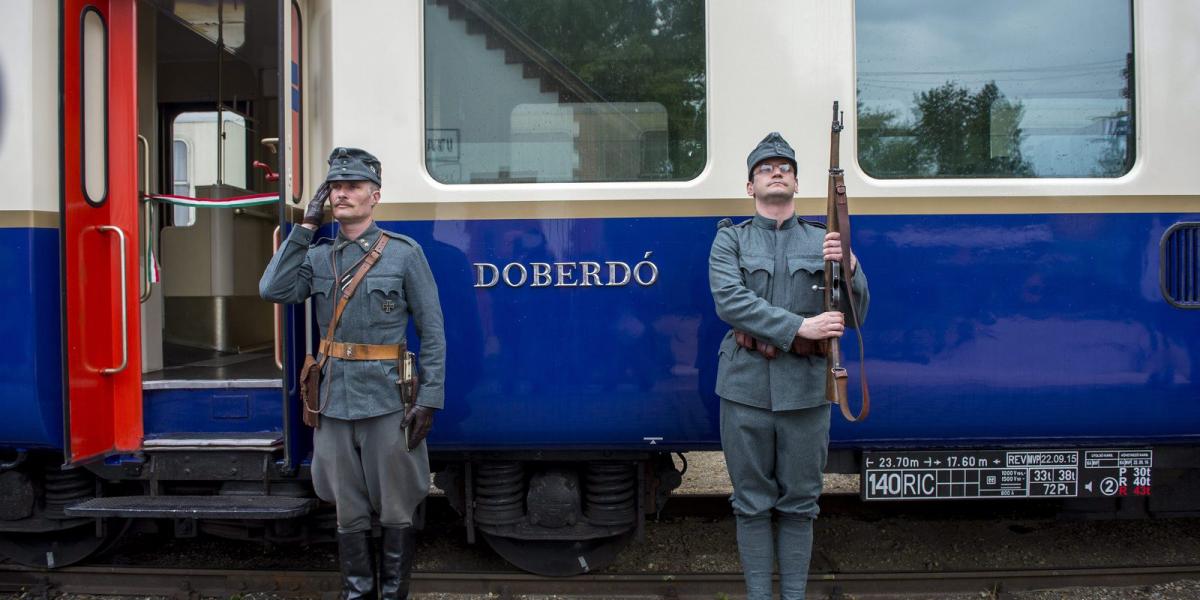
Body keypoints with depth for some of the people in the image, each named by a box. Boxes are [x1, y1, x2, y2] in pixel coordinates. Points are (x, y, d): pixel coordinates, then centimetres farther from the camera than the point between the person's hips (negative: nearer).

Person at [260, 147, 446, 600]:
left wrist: (429, 399, -10)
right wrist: (306, 228, -5)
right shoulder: (317, 256, 9)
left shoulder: (404, 253, -2)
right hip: (334, 404, 3)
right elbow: (274, 290, -8)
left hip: (387, 404, -3)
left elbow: (432, 332, -3)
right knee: (349, 514, 13)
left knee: (395, 512, 6)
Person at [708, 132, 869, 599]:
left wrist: (849, 269, -17)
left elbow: (854, 316, 4)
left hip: (805, 389, 1)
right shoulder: (730, 239, 6)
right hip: (746, 387, -1)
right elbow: (729, 301, -12)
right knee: (752, 504, 6)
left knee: (799, 504, 8)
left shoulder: (822, 240, 9)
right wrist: (799, 327, -21)